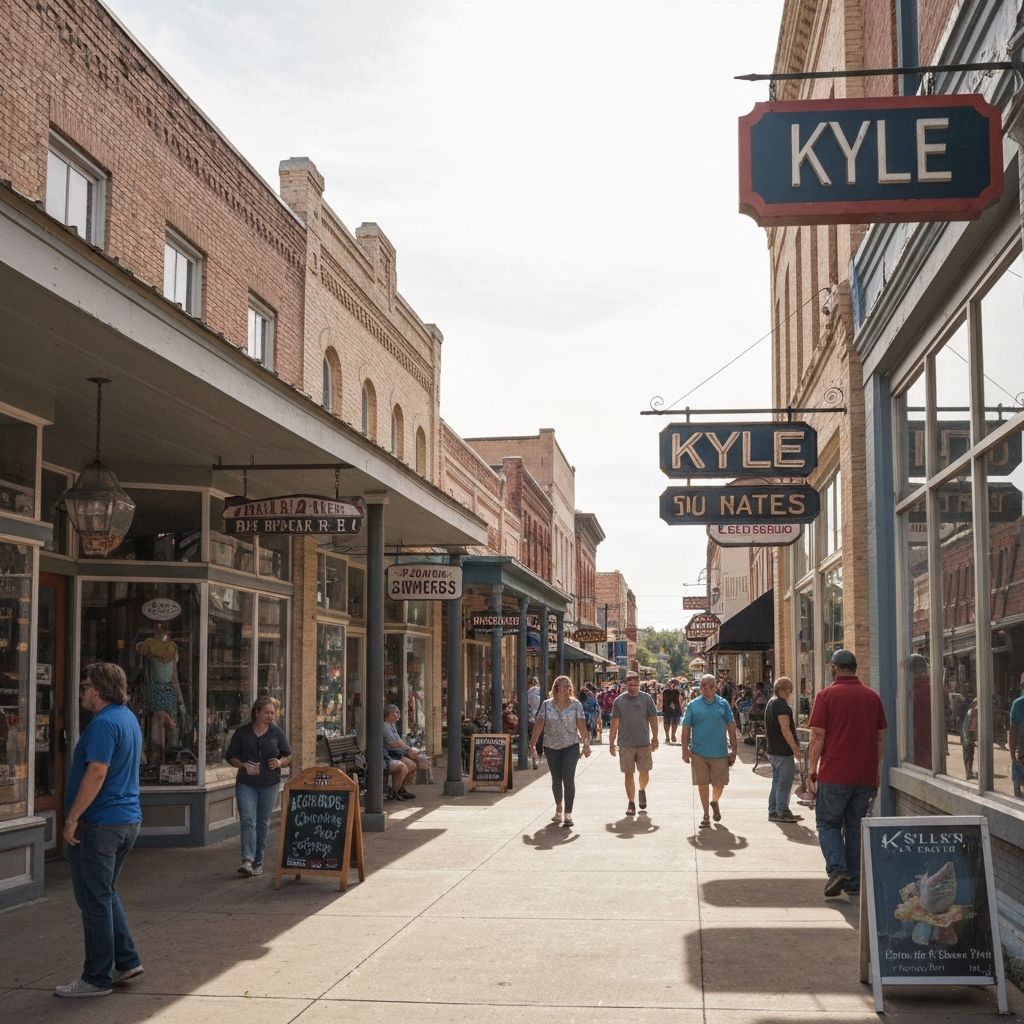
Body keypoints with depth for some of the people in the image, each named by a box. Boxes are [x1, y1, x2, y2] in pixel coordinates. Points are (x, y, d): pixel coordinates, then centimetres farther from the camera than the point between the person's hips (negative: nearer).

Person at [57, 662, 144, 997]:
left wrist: (72, 818, -19)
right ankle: (126, 961, 22)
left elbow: (97, 773, -25)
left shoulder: (104, 723, -18)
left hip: (99, 823, -10)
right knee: (106, 895, 21)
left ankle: (97, 978, 7)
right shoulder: (129, 719, 13)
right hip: (129, 819, 10)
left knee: (95, 900, -1)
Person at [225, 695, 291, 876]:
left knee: (263, 823, 7)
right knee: (248, 821, -12)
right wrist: (243, 765, -14)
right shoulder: (242, 732, 0)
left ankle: (258, 861, 17)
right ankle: (247, 860, -19)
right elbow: (230, 756, 4)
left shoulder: (277, 732, 3)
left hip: (270, 784, 2)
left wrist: (280, 762, -12)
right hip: (246, 784, -1)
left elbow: (288, 756, 10)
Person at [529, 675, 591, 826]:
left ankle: (568, 814, -7)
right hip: (551, 747, 2)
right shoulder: (547, 705, -1)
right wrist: (532, 744, -10)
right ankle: (559, 808, 35)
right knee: (556, 780, 11)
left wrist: (586, 744, -19)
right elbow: (539, 724, -5)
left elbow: (582, 725, -10)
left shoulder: (576, 704, -4)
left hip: (571, 747, -2)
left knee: (568, 779, -11)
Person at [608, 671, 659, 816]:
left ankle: (642, 790, 35)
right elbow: (614, 723, 2)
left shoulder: (647, 699, 2)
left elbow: (653, 720, 4)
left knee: (644, 773, 5)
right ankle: (631, 803, 14)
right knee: (628, 774, 3)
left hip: (644, 743, 0)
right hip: (625, 744, 0)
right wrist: (611, 743, 0)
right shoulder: (619, 701, 1)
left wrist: (655, 738, -1)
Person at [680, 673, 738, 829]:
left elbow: (731, 727, 6)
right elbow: (686, 728, 3)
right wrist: (685, 749, -4)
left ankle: (714, 802, 36)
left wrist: (733, 749, 3)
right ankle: (706, 815, 18)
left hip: (720, 752, 0)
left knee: (720, 783, 3)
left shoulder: (723, 704, 3)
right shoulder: (693, 705, 1)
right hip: (699, 752, 0)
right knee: (703, 784, 5)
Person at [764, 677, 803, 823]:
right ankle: (783, 812, 1)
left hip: (772, 749, 10)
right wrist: (795, 747, -23)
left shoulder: (771, 703, 15)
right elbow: (785, 730, -24)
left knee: (777, 781, 16)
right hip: (783, 751, -10)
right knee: (784, 783, -3)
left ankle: (773, 812, 19)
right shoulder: (782, 705, -18)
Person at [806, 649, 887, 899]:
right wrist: (877, 772, 18)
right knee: (855, 826, 13)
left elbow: (817, 736, -9)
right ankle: (854, 881, 14)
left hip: (834, 775, -4)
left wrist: (811, 770, -3)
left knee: (828, 823, 8)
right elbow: (880, 737, 11)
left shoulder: (827, 695, -6)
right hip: (865, 775, 4)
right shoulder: (873, 697, 7)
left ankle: (837, 870, -11)